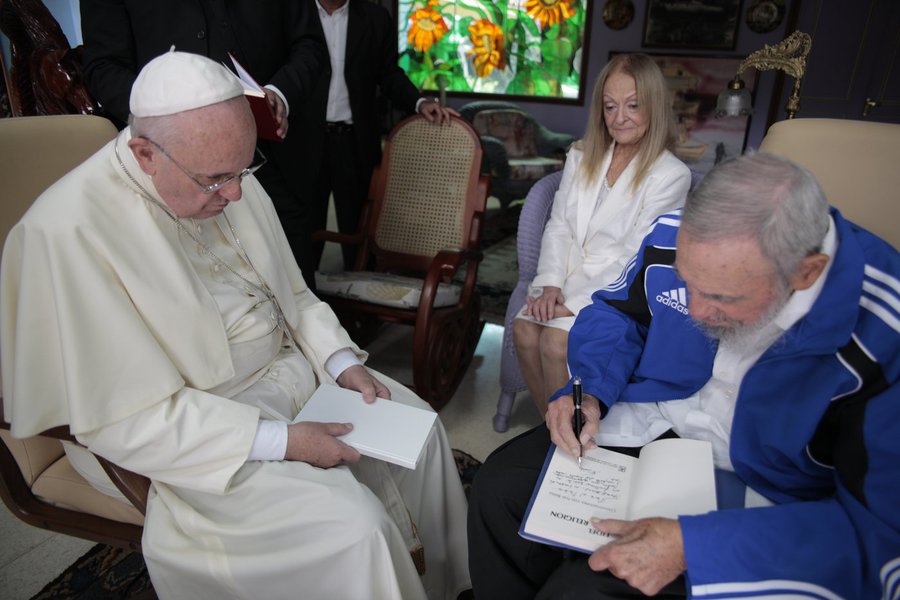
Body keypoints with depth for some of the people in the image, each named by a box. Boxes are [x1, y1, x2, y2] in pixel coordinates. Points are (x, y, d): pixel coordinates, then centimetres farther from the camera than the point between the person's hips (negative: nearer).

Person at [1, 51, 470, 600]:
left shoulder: (229, 183, -3)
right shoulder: (69, 234, -24)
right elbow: (124, 419, -23)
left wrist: (342, 360, -7)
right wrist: (279, 441, -25)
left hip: (288, 364, 7)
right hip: (185, 426, -7)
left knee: (415, 423, 6)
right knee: (352, 527, -22)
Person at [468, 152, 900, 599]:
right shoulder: (678, 238, -15)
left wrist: (692, 545, -33)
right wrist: (587, 390, -15)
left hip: (752, 493, -4)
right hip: (649, 423, 5)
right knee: (498, 485, -7)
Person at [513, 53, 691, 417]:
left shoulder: (671, 175, -8)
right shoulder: (581, 157, 11)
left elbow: (636, 259, -13)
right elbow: (558, 227, 6)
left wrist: (575, 304, -19)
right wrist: (550, 285, -11)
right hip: (570, 277, 5)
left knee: (557, 340, -27)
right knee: (524, 328, -21)